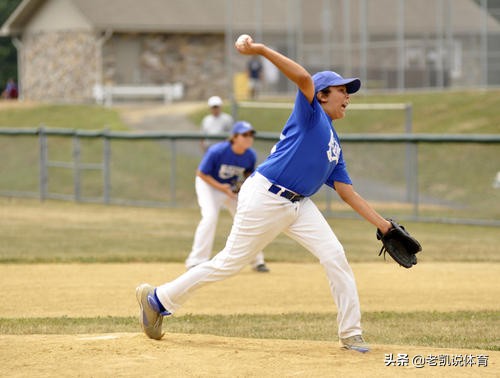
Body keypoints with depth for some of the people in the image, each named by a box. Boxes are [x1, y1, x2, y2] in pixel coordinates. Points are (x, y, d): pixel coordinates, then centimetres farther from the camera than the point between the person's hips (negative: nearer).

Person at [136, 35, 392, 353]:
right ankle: (156, 299, 14)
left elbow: (348, 193, 14)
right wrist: (262, 50, -34)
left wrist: (384, 226, 9)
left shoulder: (334, 146, 18)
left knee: (335, 256, -7)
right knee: (230, 263, -1)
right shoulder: (310, 113, -3)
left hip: (299, 205, 8)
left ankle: (351, 335, -2)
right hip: (265, 198, -8)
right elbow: (304, 78, -24)